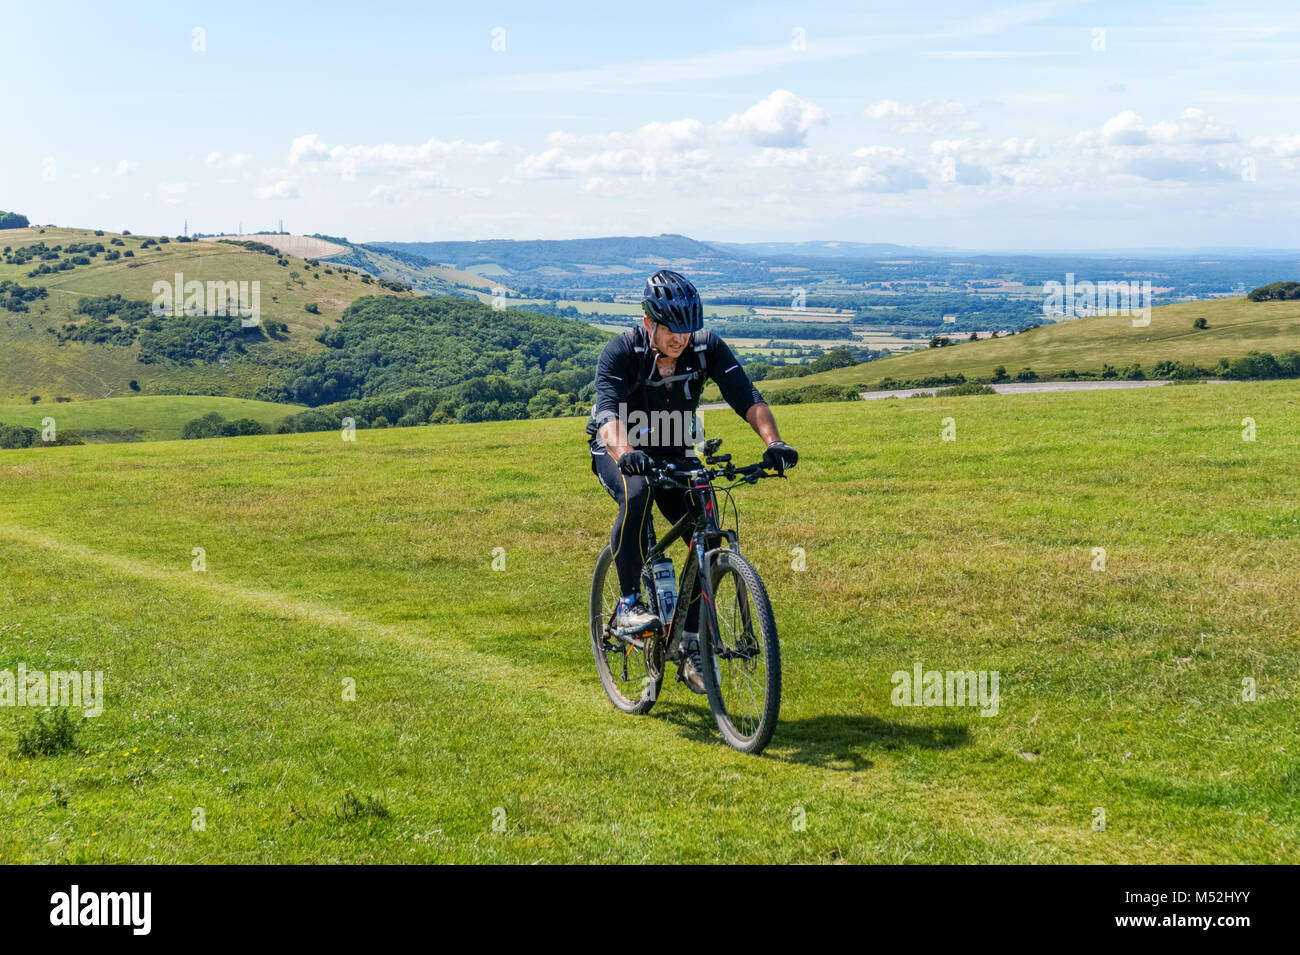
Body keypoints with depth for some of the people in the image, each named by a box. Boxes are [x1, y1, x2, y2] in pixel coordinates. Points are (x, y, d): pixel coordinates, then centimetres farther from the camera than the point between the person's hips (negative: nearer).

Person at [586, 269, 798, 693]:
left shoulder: (707, 347, -19)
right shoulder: (621, 353, -27)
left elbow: (747, 396, -27)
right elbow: (608, 414, -42)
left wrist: (773, 442, -45)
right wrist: (625, 455, -63)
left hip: (673, 453, 4)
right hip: (619, 452, -4)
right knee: (637, 493, -38)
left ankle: (691, 647, 1)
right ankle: (630, 604, -24)